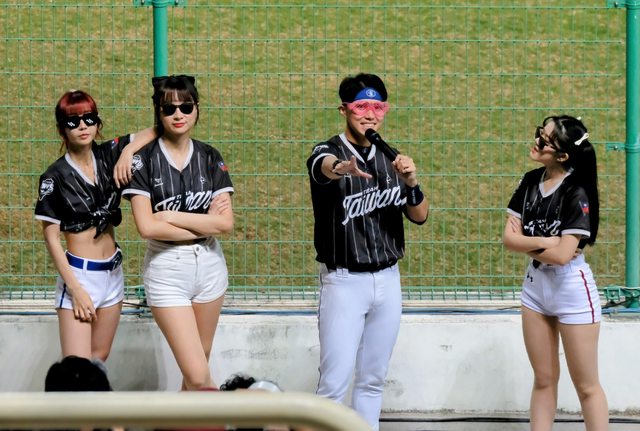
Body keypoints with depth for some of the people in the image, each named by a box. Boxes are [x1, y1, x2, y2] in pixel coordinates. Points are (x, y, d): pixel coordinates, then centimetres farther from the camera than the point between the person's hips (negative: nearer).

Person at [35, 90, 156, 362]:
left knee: (99, 358, 11)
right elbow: (51, 237, -9)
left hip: (112, 271, 6)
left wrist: (127, 151, -17)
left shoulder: (108, 156, 2)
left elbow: (156, 131, 1)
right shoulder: (56, 176, -10)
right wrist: (75, 289, -15)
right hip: (79, 274, -6)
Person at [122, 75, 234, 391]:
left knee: (195, 371, 11)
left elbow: (226, 223, -6)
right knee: (198, 375, -12)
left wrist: (171, 216, -12)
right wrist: (204, 224, -9)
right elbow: (146, 226, -15)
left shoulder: (210, 158, 3)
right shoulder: (144, 160, -6)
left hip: (209, 266, 4)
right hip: (167, 271, -4)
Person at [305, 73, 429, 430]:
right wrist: (341, 168, -59)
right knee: (334, 383, -9)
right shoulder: (329, 153, -8)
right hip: (344, 280, -5)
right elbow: (325, 167, -34)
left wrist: (411, 182, -18)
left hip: (388, 280, 5)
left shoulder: (390, 159, 9)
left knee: (373, 380, 9)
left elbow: (419, 216, 4)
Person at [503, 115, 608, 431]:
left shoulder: (577, 194, -20)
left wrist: (526, 244, -10)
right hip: (535, 284, 7)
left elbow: (562, 254, -25)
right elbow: (509, 238, -1)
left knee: (586, 385, 3)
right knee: (544, 380, 15)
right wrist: (543, 243, -17)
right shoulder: (530, 182, 0)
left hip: (572, 289, -7)